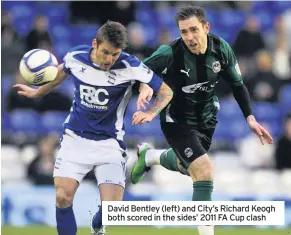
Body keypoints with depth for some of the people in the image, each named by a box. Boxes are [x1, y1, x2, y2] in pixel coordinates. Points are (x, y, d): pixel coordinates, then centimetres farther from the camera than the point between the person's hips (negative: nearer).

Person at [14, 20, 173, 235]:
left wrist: (150, 113, -27)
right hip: (75, 137, 2)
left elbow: (166, 92, -9)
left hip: (109, 143, -2)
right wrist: (37, 93, 29)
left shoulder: (131, 67, -19)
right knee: (63, 197, -14)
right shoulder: (75, 57, -10)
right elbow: (61, 74, 16)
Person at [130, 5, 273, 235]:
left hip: (206, 119, 6)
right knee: (204, 171, -22)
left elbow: (237, 84, -1)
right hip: (177, 121, -6)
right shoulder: (170, 53, -29)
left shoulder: (221, 49, -16)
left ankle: (149, 156, 58)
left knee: (187, 167, 27)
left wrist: (250, 118, -5)